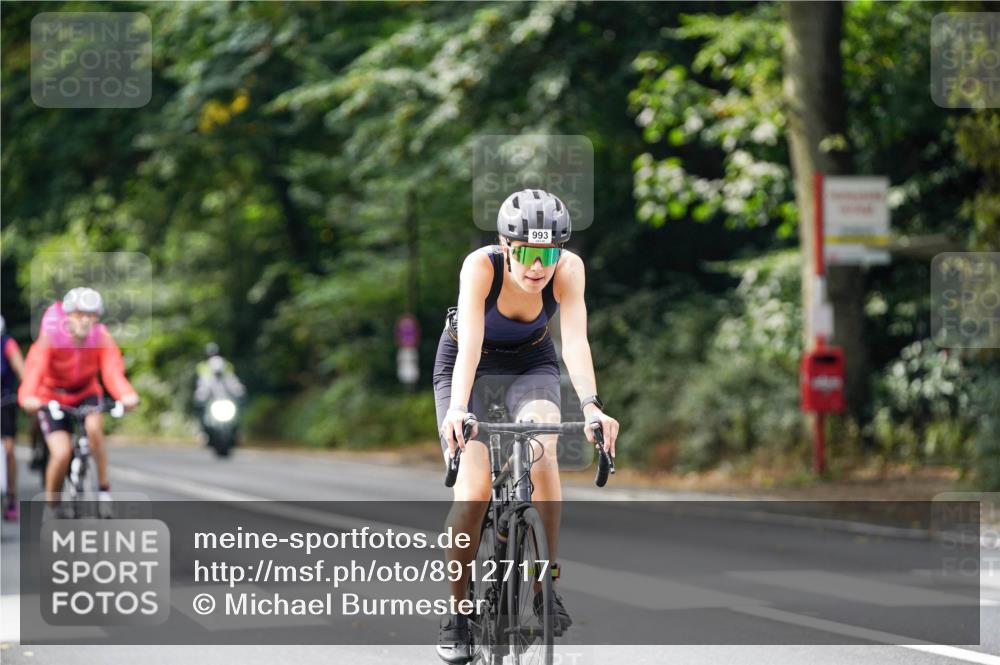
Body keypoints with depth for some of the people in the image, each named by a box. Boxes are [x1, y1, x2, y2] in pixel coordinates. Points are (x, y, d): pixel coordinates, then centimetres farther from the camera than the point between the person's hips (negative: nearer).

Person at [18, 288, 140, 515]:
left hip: (86, 394, 2)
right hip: (53, 398, -2)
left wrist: (127, 396, -54)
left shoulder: (102, 338, -19)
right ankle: (51, 504, 4)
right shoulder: (50, 338, -25)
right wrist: (28, 398, -60)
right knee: (62, 452, -20)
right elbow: (34, 370, -39)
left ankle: (104, 486, -10)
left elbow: (112, 370, -33)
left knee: (93, 427, -30)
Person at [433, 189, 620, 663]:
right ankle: (458, 611, 0)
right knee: (474, 490, -17)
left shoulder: (569, 269, -27)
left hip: (531, 364, 1)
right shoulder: (481, 266, -32)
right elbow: (470, 343, -40)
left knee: (542, 455, -28)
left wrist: (590, 405, -51)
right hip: (468, 366, -1)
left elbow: (575, 339, -36)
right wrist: (457, 409, -55)